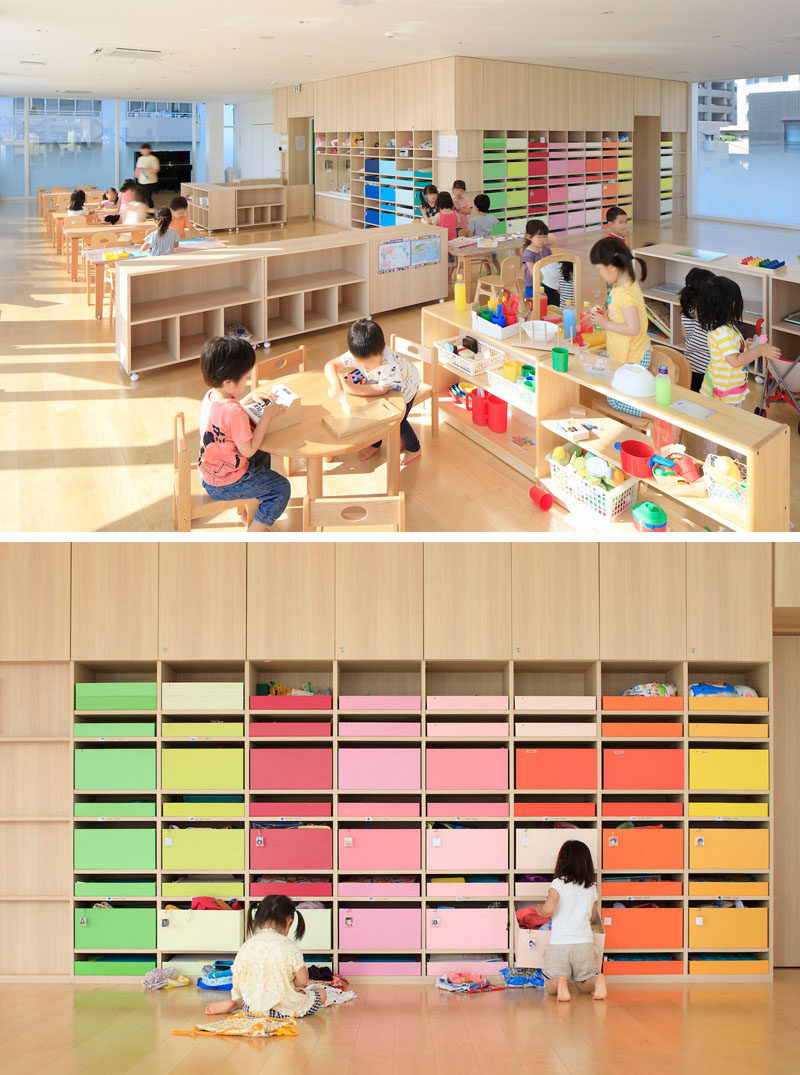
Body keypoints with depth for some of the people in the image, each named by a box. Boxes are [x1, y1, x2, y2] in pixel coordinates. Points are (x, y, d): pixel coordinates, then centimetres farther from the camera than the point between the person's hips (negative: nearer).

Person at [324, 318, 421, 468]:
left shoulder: (390, 363, -49)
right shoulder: (356, 356, -34)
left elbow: (382, 389, -41)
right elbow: (330, 365, -27)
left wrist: (355, 389, -47)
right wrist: (337, 387, -46)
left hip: (405, 386, -5)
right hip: (377, 384, 5)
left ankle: (414, 449, 25)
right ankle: (375, 444, 33)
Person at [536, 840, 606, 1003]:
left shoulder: (558, 883, -5)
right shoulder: (591, 887, 8)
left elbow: (548, 910, -17)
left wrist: (539, 909, 6)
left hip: (559, 943, -3)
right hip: (584, 943, 3)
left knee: (550, 988, 6)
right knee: (583, 985, 16)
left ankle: (560, 983, -29)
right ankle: (598, 979, -18)